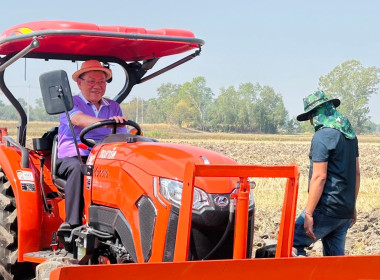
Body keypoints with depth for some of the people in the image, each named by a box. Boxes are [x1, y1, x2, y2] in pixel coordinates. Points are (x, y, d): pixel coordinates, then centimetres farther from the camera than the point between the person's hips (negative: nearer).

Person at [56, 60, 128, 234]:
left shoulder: (113, 107, 22)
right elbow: (78, 119, -17)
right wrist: (106, 122, -35)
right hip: (72, 157, -3)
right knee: (77, 168, -38)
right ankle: (72, 223, -39)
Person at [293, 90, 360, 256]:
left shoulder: (322, 136, -14)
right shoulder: (350, 135, 13)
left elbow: (319, 177, -19)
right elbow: (356, 173, 18)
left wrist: (308, 214, -18)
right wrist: (352, 206, 25)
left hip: (326, 210, -9)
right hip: (346, 211, 9)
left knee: (291, 245, -3)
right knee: (335, 257, 12)